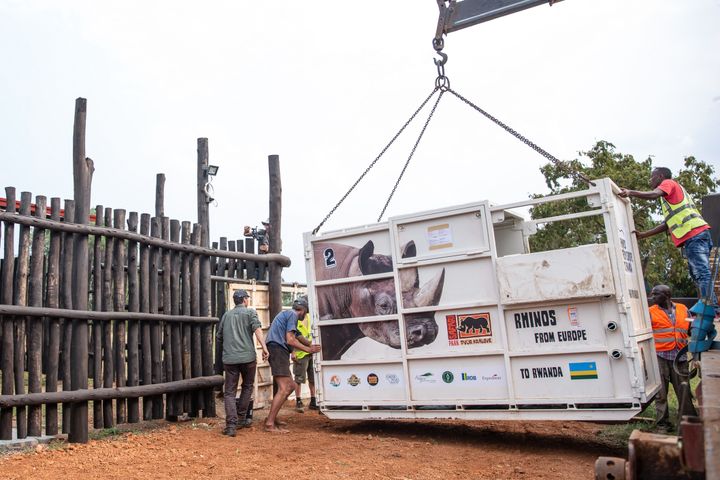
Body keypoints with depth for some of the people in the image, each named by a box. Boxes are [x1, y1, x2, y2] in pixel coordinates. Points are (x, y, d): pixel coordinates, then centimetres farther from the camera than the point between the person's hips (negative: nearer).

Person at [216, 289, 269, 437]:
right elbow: (257, 328, -13)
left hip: (229, 358, 2)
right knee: (247, 386, 19)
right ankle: (241, 417, 17)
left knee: (230, 392, 3)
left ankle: (231, 425, -9)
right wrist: (264, 347, -18)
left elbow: (219, 338, 23)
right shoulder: (250, 312, 5)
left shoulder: (226, 315, 17)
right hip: (247, 356, -2)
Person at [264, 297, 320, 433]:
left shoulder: (285, 314, 26)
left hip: (278, 351, 11)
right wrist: (308, 349, -6)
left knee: (290, 386, 14)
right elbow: (290, 340, -13)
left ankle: (272, 418, 17)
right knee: (284, 389, -14)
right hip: (278, 350, -11)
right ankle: (269, 424, -14)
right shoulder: (293, 315, -5)